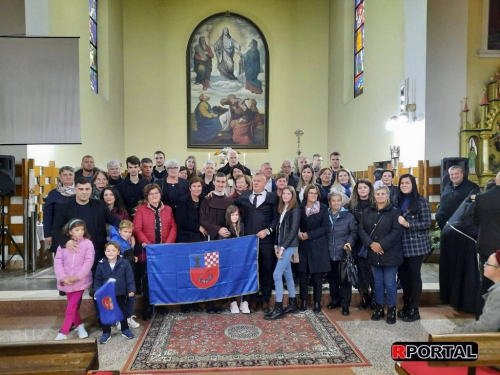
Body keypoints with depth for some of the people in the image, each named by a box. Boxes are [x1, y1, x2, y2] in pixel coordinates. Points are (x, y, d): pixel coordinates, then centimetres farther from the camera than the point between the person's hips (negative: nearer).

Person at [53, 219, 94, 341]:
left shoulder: (87, 243, -6)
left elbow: (88, 262, -11)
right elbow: (58, 261, -2)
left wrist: (77, 276, -18)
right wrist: (62, 277, -14)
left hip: (81, 280, -3)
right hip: (66, 281, 3)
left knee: (72, 306, -3)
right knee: (73, 306, 15)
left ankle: (63, 332, 8)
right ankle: (79, 325, 33)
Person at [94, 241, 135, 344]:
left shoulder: (125, 263, -12)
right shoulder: (101, 265, -8)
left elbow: (129, 278, -9)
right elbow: (97, 280, -1)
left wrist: (131, 290, -17)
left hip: (120, 293, 0)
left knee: (122, 311, 14)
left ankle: (125, 330, 31)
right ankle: (106, 333, 27)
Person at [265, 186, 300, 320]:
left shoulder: (295, 210, -9)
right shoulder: (282, 209, 13)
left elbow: (293, 230, -15)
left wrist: (283, 247, -17)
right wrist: (276, 245, 6)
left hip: (289, 246, -8)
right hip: (282, 245, 8)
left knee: (277, 274, -11)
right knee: (287, 274, 13)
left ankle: (278, 309, -4)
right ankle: (293, 304, 24)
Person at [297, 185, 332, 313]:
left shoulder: (323, 208, -1)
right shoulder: (300, 208, 5)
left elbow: (325, 228, -6)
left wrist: (309, 235, -13)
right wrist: (298, 233, -9)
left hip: (318, 246, -2)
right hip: (303, 246, 2)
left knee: (317, 276, 3)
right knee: (303, 275, 4)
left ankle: (317, 302, 15)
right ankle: (303, 301, 17)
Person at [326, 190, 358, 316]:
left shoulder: (348, 216, 0)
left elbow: (354, 231, -1)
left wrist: (350, 242, -17)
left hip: (344, 253, -2)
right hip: (329, 254, 3)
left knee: (345, 279, 2)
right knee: (332, 278, 14)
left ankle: (345, 304, 14)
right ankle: (335, 300, 32)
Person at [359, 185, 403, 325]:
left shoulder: (395, 212, -5)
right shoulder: (367, 211, 7)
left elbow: (396, 232, -14)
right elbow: (362, 229, 1)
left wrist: (381, 245, -19)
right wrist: (371, 243, -14)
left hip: (390, 254, -3)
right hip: (373, 253, 4)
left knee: (390, 282, 3)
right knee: (378, 282, 14)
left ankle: (391, 309, 19)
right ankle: (379, 307, 26)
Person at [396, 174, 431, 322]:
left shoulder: (421, 201, -7)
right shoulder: (398, 202, 11)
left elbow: (427, 223, -11)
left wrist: (407, 224, -19)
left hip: (415, 244, -6)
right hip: (401, 244, 6)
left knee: (414, 275, 2)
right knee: (402, 274, 12)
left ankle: (414, 310, 15)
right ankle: (406, 305, 28)